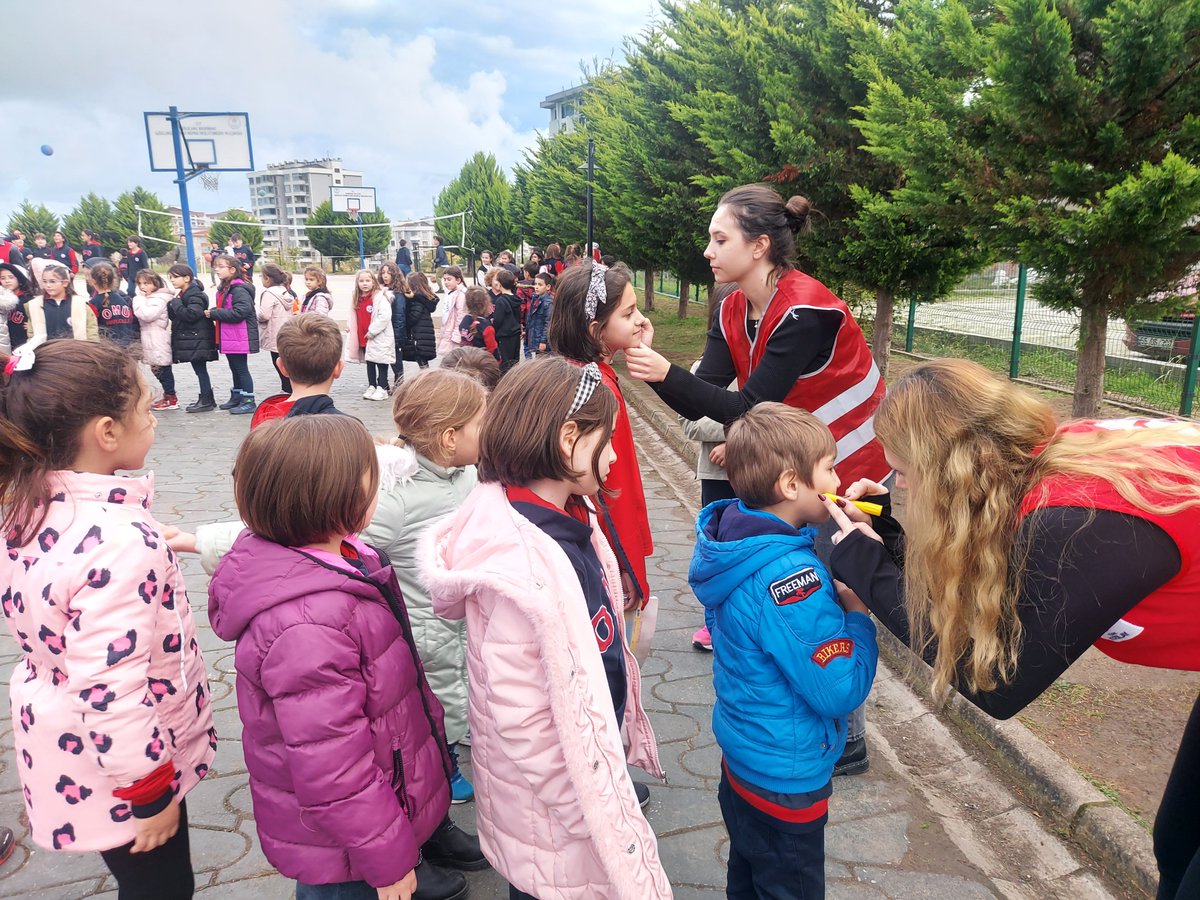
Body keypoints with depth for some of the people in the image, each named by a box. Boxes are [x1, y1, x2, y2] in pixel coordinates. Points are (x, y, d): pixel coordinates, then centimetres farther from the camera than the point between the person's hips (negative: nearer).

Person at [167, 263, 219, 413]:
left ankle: (207, 401, -1)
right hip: (190, 340, 9)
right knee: (199, 369, 11)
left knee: (200, 369, -6)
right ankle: (206, 399, 16)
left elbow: (190, 315, -26)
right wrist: (171, 303, -3)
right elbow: (174, 316, 16)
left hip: (197, 341, -9)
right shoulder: (183, 295, 16)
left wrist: (175, 301, -17)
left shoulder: (195, 295, -13)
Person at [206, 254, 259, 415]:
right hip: (228, 338, 10)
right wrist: (214, 312, 2)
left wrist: (214, 313, -19)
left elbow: (240, 312, -25)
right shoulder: (223, 289, 15)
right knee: (234, 369, 18)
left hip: (239, 338, -9)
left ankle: (249, 402, 3)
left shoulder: (239, 290, -16)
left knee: (241, 369, -4)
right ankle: (236, 398, 29)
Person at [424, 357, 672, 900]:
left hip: (591, 750, 8)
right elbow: (519, 721, -28)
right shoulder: (521, 566, -34)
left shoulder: (569, 518, -6)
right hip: (552, 814, -8)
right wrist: (593, 812, -16)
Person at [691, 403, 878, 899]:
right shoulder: (788, 577, -33)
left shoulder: (737, 534, -7)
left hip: (742, 755, 8)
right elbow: (842, 693, -28)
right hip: (785, 779, -8)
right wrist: (858, 607, -17)